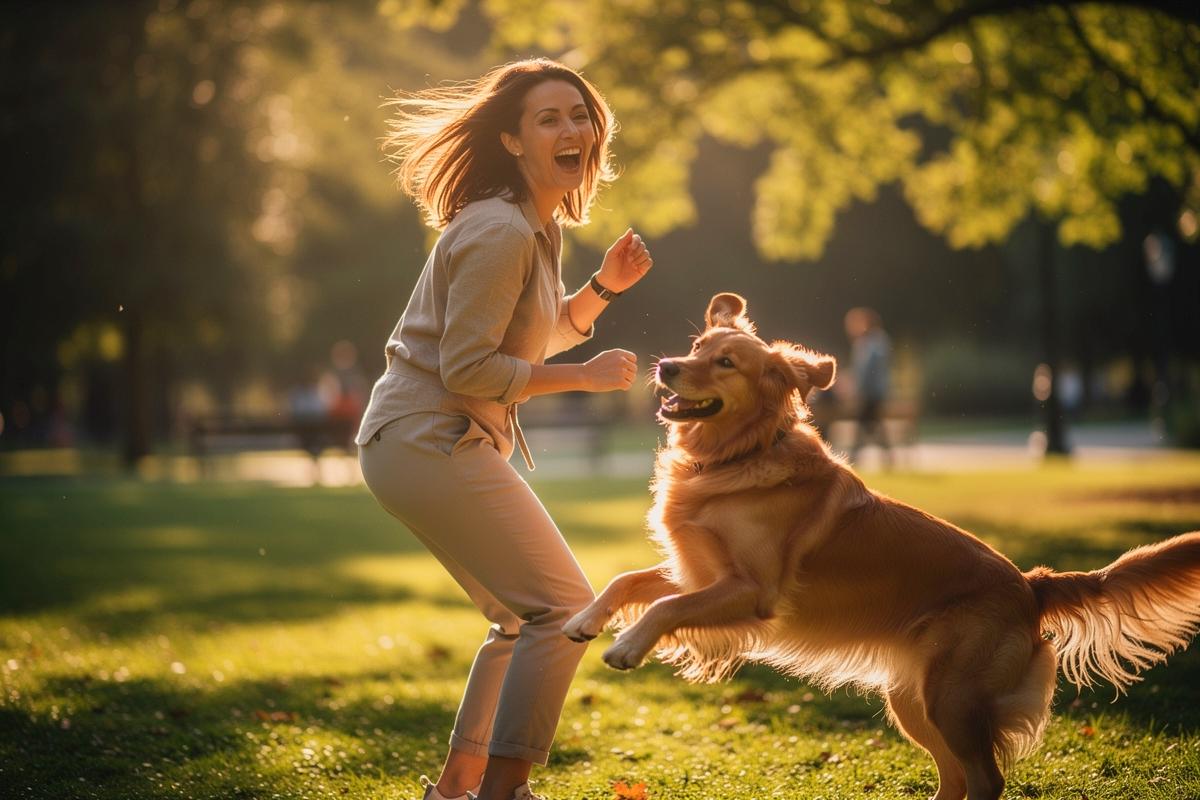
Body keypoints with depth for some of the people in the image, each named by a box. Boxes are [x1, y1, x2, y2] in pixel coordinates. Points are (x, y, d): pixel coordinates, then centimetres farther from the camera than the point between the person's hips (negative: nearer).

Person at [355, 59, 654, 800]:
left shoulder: (541, 226, 13)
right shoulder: (499, 233, -18)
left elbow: (536, 339, 22)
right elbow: (467, 369, -22)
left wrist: (605, 285, 8)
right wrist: (586, 377, -15)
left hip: (450, 441, 10)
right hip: (430, 440, -10)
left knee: (523, 615, 19)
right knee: (563, 606, -10)